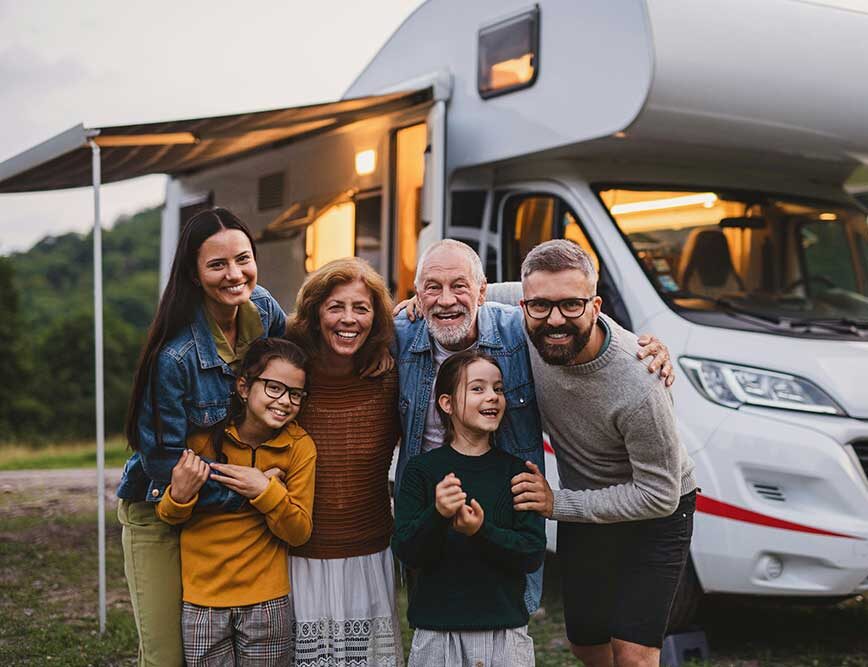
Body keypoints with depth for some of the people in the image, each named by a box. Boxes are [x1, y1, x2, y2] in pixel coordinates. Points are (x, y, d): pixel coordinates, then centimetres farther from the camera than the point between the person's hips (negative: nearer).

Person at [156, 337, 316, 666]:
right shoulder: (203, 435, -8)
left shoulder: (299, 446, -7)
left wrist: (266, 490, -21)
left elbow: (299, 533, -6)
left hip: (266, 601, 0)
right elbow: (167, 517, 1)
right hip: (200, 599, 0)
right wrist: (180, 496, -21)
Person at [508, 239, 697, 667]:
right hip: (582, 510, 6)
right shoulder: (526, 332, -20)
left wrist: (558, 504, -28)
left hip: (654, 515, -5)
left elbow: (660, 495, -27)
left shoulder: (638, 387, -36)